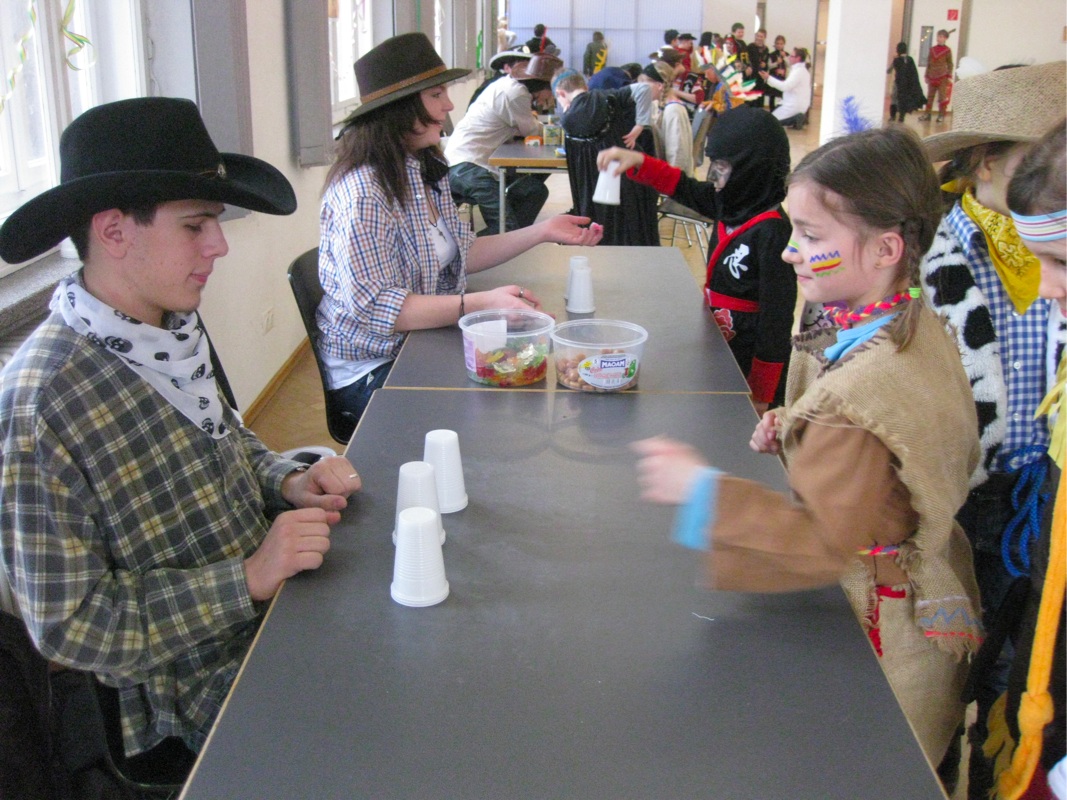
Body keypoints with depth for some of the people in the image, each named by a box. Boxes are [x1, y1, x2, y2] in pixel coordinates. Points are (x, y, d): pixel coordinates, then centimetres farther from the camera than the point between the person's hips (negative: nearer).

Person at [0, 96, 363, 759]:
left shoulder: (173, 328, -2)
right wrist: (249, 578, -24)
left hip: (274, 605, 7)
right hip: (204, 687, -7)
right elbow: (67, 627, -20)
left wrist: (289, 481, -4)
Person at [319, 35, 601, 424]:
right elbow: (374, 308, -25)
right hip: (372, 371, -8)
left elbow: (459, 254, 15)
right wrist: (482, 303, -33)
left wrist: (542, 232, 8)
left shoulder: (426, 171, 9)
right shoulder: (363, 191, -21)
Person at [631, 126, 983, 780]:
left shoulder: (858, 392, -33)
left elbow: (823, 544, -29)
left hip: (879, 626, -9)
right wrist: (794, 435, 0)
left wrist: (704, 490, -31)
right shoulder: (921, 328, -3)